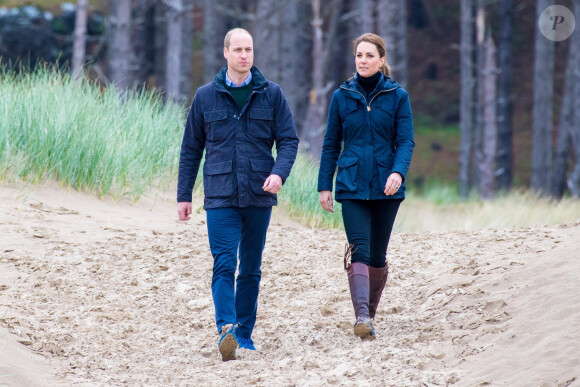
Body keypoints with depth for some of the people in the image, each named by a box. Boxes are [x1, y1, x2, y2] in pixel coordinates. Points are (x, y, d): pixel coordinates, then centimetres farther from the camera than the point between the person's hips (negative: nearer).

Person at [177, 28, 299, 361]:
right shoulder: (206, 96, 4)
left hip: (259, 196, 1)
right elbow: (191, 148, 10)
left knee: (251, 268, 8)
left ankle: (245, 333, 17)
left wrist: (280, 172, -16)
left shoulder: (271, 94, 4)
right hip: (221, 196, -1)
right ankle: (226, 330, -25)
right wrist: (184, 195, 8)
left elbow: (289, 139, 3)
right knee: (224, 264, -14)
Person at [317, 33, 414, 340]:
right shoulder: (342, 97, 6)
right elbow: (331, 144, 10)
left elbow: (406, 141, -2)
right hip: (352, 186, 0)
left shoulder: (398, 97, 3)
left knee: (378, 254, 7)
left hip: (386, 187, 0)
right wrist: (324, 185, 6)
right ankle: (362, 317, -27)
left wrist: (398, 172, -20)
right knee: (359, 250, -15)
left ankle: (371, 311, 24)